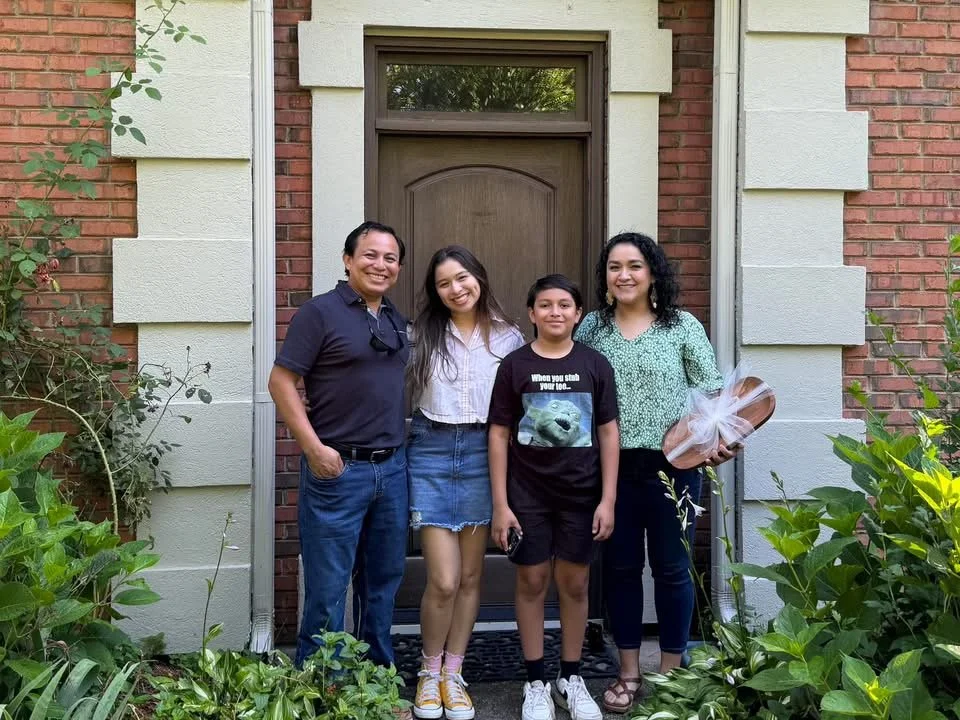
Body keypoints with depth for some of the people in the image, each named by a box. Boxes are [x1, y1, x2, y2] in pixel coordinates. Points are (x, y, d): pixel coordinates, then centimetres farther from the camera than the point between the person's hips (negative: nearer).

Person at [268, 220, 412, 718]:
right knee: (327, 588, 2)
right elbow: (281, 382, -11)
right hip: (338, 470, -6)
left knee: (384, 580, 15)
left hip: (392, 468, 7)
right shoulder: (320, 312, -8)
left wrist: (401, 448, 13)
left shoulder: (397, 321, 12)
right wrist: (314, 448, -17)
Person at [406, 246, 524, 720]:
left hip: (483, 453, 2)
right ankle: (429, 673, 18)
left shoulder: (508, 337, 5)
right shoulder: (422, 335, 3)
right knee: (443, 580, -5)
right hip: (431, 453, -1)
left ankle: (452, 675, 24)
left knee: (470, 576, 9)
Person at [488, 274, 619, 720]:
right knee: (532, 582, 7)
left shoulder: (595, 365, -1)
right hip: (528, 495, -1)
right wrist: (500, 504, -6)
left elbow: (609, 433, 1)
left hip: (581, 495, 1)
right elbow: (499, 436, -2)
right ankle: (535, 682, 21)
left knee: (575, 584, 10)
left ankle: (571, 679, 26)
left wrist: (608, 500, -3)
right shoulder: (515, 365, -3)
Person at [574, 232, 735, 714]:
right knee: (620, 567, 10)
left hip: (673, 465, -2)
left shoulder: (682, 326, -1)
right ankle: (628, 672, 24)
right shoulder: (592, 327, 5)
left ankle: (670, 673, 23)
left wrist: (719, 437, -15)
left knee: (671, 567, 7)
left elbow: (713, 390, 0)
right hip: (613, 466, 2)